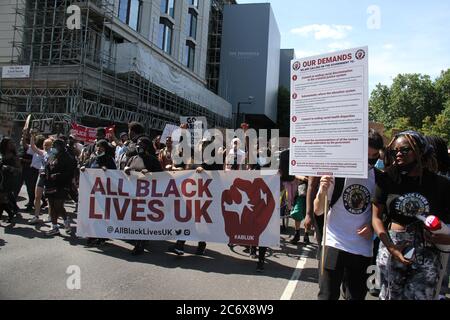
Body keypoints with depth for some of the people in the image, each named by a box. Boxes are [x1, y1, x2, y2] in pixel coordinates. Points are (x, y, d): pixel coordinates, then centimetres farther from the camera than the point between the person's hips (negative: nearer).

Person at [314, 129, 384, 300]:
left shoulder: (378, 178, 1)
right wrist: (323, 191, -26)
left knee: (357, 296, 15)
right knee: (327, 295, -1)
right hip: (334, 244, -3)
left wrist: (372, 226, -5)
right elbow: (318, 211, -7)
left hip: (363, 249, 3)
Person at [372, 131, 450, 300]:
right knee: (390, 296, 10)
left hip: (427, 256, -1)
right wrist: (391, 248, -12)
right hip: (391, 249, 1)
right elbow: (377, 217, 1)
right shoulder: (388, 180, 0)